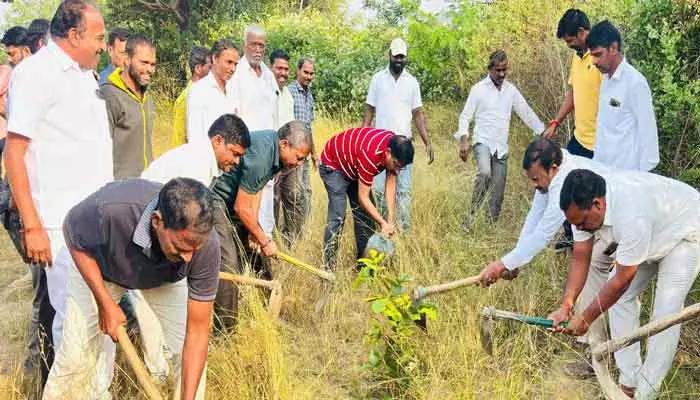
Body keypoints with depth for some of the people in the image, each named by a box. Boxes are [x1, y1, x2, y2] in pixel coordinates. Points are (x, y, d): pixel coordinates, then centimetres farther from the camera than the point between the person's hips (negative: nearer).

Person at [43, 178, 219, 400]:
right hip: (97, 266, -1)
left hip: (166, 277, 1)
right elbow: (72, 233, -18)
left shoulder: (206, 244, -36)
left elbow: (197, 331, -28)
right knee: (76, 352, -3)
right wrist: (105, 303, -22)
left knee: (190, 350, -10)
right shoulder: (108, 209, -44)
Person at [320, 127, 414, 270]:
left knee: (366, 214, 4)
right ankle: (328, 266, -16)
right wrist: (383, 223, -31)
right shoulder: (370, 155, -41)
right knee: (337, 216, -20)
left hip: (352, 166, 8)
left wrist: (390, 219, -22)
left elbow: (391, 185, -16)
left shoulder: (396, 148, -19)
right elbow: (363, 197, -34)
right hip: (333, 165, -8)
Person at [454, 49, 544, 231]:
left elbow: (526, 113, 16)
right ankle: (471, 216, -22)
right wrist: (463, 140, -14)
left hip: (501, 147, 4)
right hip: (483, 141, -4)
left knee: (497, 193, 2)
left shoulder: (511, 90, 10)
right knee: (484, 173, -31)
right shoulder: (478, 89, -1)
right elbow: (465, 116, -1)